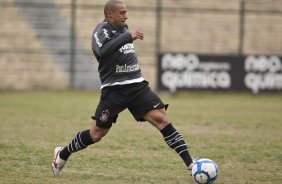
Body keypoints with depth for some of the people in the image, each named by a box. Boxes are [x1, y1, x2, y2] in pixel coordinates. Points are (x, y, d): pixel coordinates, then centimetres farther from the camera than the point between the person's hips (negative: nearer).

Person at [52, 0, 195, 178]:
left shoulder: (123, 28, 14)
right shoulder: (102, 30, -10)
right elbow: (103, 51, -33)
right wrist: (129, 37, -38)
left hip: (137, 86, 6)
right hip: (114, 90, -6)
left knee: (161, 118, -13)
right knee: (97, 134, 3)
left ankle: (190, 164, -17)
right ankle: (62, 154, 29)